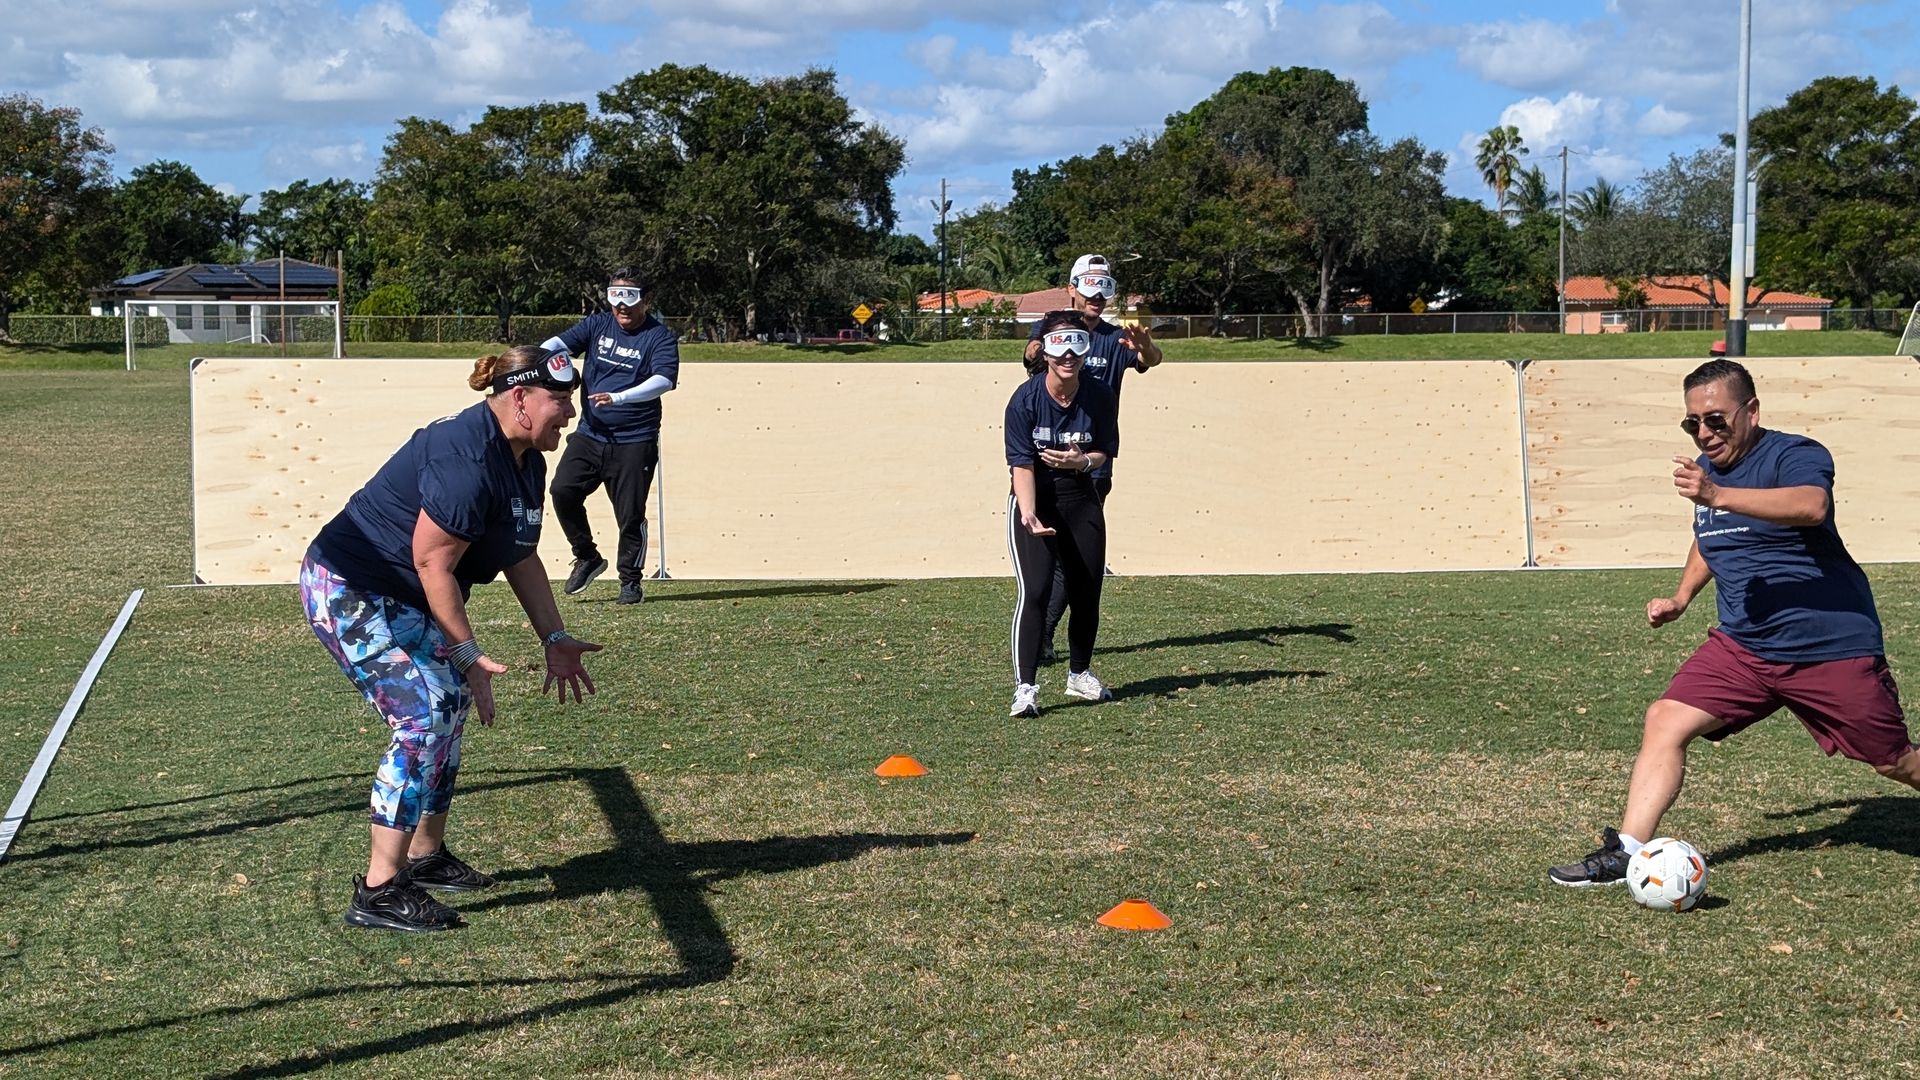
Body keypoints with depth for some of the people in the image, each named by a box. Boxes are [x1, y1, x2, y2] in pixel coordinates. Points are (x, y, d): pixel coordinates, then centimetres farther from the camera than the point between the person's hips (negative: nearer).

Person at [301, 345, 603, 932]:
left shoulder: (526, 462, 5)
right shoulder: (469, 458, -28)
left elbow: (521, 557, 13)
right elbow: (433, 564, -26)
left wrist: (556, 639, 9)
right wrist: (469, 654, -21)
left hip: (400, 600, 11)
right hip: (349, 592, -11)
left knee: (451, 703, 15)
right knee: (424, 716, -17)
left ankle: (426, 856, 30)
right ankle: (378, 893, -14)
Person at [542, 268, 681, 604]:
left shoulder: (660, 337, -4)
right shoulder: (598, 325, 9)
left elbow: (664, 380, -20)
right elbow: (560, 343, -2)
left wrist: (617, 398, -33)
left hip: (635, 442, -4)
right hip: (589, 435, 4)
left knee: (630, 514, -3)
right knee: (563, 490, -12)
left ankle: (631, 581, 16)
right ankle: (587, 557, 10)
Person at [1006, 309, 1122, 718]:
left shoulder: (1100, 397, -8)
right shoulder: (1025, 399, -18)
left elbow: (1106, 452, 2)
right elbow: (1021, 464, -21)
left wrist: (1082, 461, -21)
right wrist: (1029, 516, -35)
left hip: (1081, 499, 4)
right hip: (1034, 499, -4)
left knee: (1087, 590, 9)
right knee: (1035, 590, -17)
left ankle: (1080, 674, 30)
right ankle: (1025, 688, -16)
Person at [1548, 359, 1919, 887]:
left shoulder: (1796, 454, -15)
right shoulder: (1706, 468, 8)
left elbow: (1812, 506, -40)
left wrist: (1718, 496, -50)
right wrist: (1681, 597, 16)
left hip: (1834, 646, -6)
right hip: (1743, 646, 6)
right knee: (1665, 721, -13)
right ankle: (1626, 852, -12)